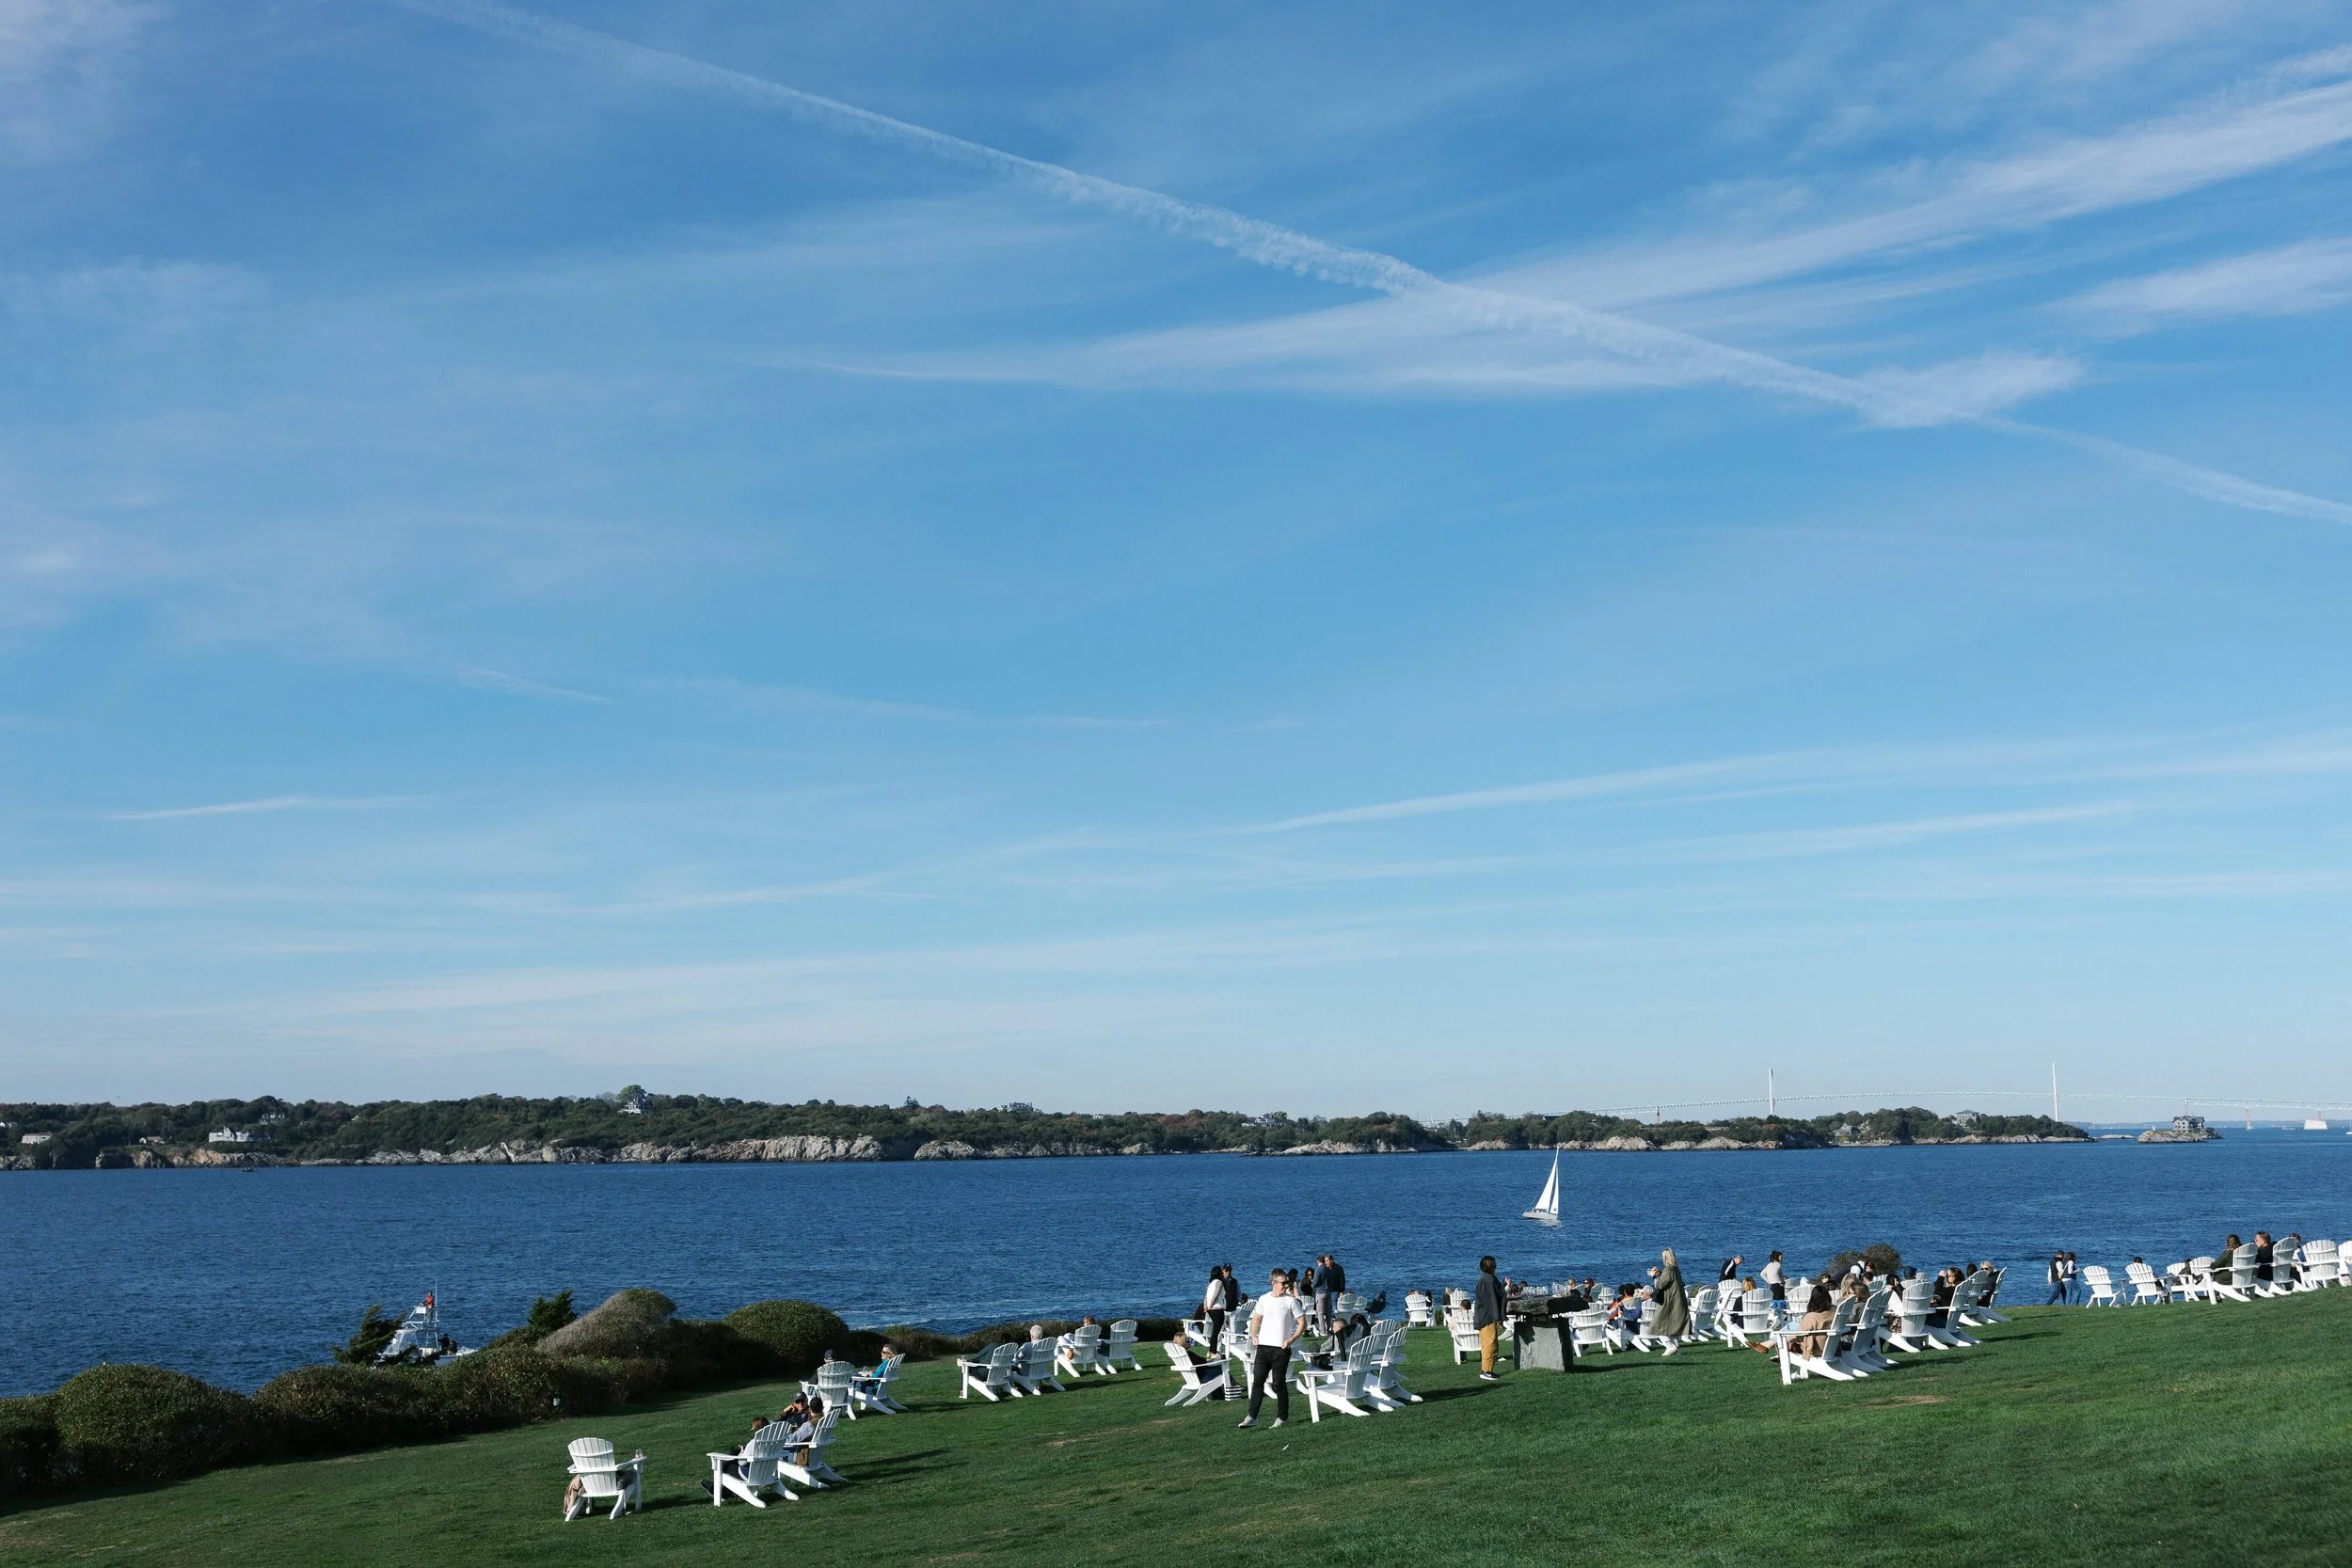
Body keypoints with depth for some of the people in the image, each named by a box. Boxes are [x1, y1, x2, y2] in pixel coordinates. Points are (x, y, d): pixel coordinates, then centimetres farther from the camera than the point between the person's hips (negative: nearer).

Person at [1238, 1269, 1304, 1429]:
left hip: (1280, 1348, -3)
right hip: (1263, 1347, 3)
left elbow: (1302, 1323, -2)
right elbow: (1256, 1318, 21)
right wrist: (1254, 1336, 6)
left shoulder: (1291, 1301, -3)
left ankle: (1282, 1418, 13)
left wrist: (1291, 1340, -12)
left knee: (1279, 1383, 1)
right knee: (1257, 1381, 2)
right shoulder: (1264, 1299, 6)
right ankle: (1252, 1417, 5)